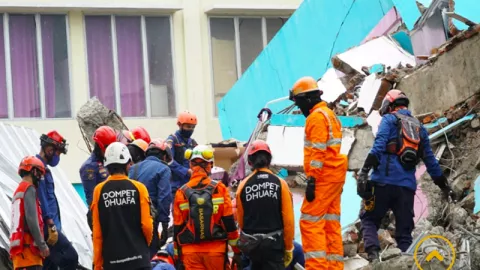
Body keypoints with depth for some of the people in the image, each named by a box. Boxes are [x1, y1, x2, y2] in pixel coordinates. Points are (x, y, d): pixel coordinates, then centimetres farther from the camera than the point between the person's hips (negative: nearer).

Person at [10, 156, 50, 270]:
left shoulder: (18, 191, 24)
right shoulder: (29, 189, -3)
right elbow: (31, 219, -14)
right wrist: (42, 245, -14)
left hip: (19, 248, 9)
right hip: (28, 247, -9)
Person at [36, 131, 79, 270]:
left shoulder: (43, 168, 19)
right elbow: (41, 199, -19)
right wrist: (51, 226, -21)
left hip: (48, 226, 10)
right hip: (46, 225, -10)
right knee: (70, 258, -14)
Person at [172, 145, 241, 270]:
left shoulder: (182, 193, 1)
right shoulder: (219, 189, -3)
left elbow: (177, 227, 4)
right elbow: (229, 222, -3)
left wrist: (178, 256, 11)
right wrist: (237, 250, 5)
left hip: (190, 251, 1)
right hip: (216, 249, -1)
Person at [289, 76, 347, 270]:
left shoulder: (317, 117, -11)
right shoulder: (330, 115, 20)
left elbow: (318, 151, -19)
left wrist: (311, 180, -21)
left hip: (323, 176, -10)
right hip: (335, 175, 10)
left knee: (310, 221, -10)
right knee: (330, 223, 10)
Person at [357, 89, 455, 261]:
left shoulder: (389, 119, 7)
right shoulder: (419, 126, 21)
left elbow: (379, 145, -11)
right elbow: (430, 160, 21)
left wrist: (365, 171, -18)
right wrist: (444, 185, 27)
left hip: (385, 181, -4)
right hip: (408, 185, 4)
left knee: (369, 218, 6)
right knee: (404, 230, 9)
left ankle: (373, 251, -18)